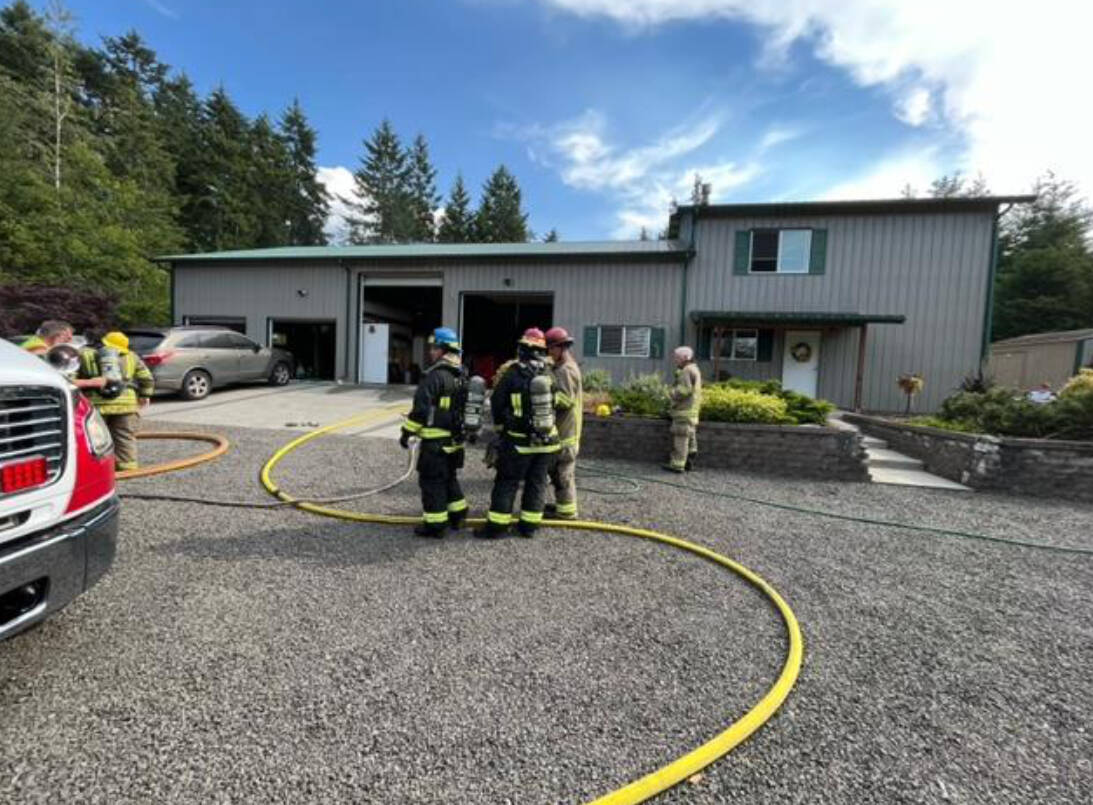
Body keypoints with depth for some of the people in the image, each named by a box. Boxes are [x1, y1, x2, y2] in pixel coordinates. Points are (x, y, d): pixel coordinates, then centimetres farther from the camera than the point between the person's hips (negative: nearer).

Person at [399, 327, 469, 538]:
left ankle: (435, 524, 8)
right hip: (455, 439, 9)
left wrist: (407, 432, -10)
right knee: (450, 478, 21)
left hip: (435, 441, -9)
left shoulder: (435, 376, -18)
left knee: (432, 482, 2)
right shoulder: (462, 376, 10)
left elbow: (420, 409, -20)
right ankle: (456, 516, 30)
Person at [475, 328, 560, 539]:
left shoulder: (511, 375, -12)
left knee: (507, 483, 6)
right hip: (546, 441, 4)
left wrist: (500, 426, 15)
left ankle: (496, 526, 10)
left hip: (519, 441, -3)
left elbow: (496, 403, -2)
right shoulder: (549, 375, -1)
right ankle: (529, 525, 20)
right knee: (536, 483, 13)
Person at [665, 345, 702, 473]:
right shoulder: (694, 369, 21)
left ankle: (677, 464, -9)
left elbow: (684, 389, -23)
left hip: (685, 410, -11)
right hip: (690, 410, 11)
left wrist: (674, 393, -9)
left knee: (681, 437, -10)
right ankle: (688, 462, 18)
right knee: (689, 437, 13)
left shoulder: (687, 371, -14)